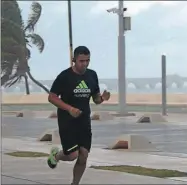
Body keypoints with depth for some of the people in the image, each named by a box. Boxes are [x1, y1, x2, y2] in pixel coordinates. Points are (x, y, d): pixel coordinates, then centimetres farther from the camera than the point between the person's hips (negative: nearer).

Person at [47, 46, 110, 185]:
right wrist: (70, 108, -21)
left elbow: (95, 98, 13)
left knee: (83, 156, 1)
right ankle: (56, 155, 24)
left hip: (84, 120, 5)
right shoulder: (65, 76, -12)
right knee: (73, 155, -11)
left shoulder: (92, 75, 3)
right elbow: (52, 97, -9)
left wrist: (102, 98, -11)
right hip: (67, 120, -5)